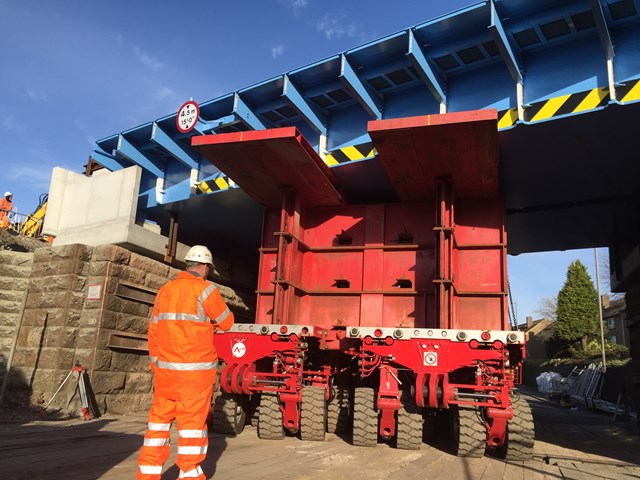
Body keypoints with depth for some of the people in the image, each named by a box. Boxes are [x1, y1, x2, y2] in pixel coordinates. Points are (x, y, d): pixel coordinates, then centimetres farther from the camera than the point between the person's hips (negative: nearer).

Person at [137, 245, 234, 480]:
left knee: (160, 416, 14)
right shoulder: (205, 289, -10)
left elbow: (154, 330, 13)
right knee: (193, 419, 3)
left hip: (165, 366, 6)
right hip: (195, 368, -6)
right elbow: (226, 322, -2)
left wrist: (155, 362, 22)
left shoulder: (164, 290, 8)